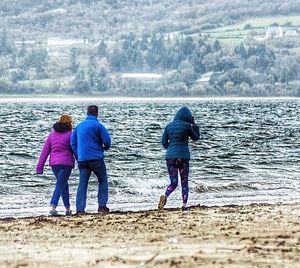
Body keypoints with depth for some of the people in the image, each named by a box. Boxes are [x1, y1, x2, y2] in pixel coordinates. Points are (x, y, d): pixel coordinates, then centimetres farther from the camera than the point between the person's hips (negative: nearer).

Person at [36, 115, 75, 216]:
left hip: (54, 163, 5)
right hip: (66, 163, -5)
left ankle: (68, 209, 23)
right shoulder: (70, 134, -4)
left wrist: (40, 167, 8)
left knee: (64, 185, 19)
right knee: (60, 186, -5)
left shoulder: (52, 134, 9)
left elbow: (45, 151, 7)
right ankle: (53, 207, -20)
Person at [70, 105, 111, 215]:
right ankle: (102, 206, 4)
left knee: (82, 184, 4)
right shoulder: (98, 125, -6)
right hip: (96, 158, -4)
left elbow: (73, 142, 9)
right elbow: (107, 141, -10)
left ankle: (80, 209, -5)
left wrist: (78, 157, 12)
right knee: (103, 181, 12)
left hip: (82, 160, 4)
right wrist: (105, 147, 13)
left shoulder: (79, 126, 11)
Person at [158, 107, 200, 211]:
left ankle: (165, 196, -22)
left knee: (173, 183, 7)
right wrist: (194, 124, 17)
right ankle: (184, 205, 7)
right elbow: (196, 137, 10)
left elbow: (164, 142, 9)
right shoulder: (187, 126, -5)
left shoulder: (169, 126, 7)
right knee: (184, 182, 11)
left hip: (170, 156, 3)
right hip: (183, 156, -3)